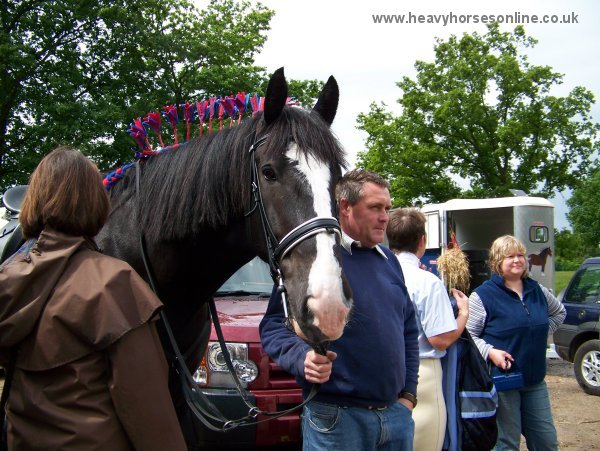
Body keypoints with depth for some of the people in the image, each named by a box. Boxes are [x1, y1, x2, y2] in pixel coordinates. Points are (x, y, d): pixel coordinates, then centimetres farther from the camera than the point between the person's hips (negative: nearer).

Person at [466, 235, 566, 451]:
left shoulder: (537, 291, 9)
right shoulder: (483, 295, -9)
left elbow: (559, 312, 29)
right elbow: (467, 334, -10)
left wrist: (541, 333, 15)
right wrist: (490, 352, -22)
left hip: (535, 381, 6)